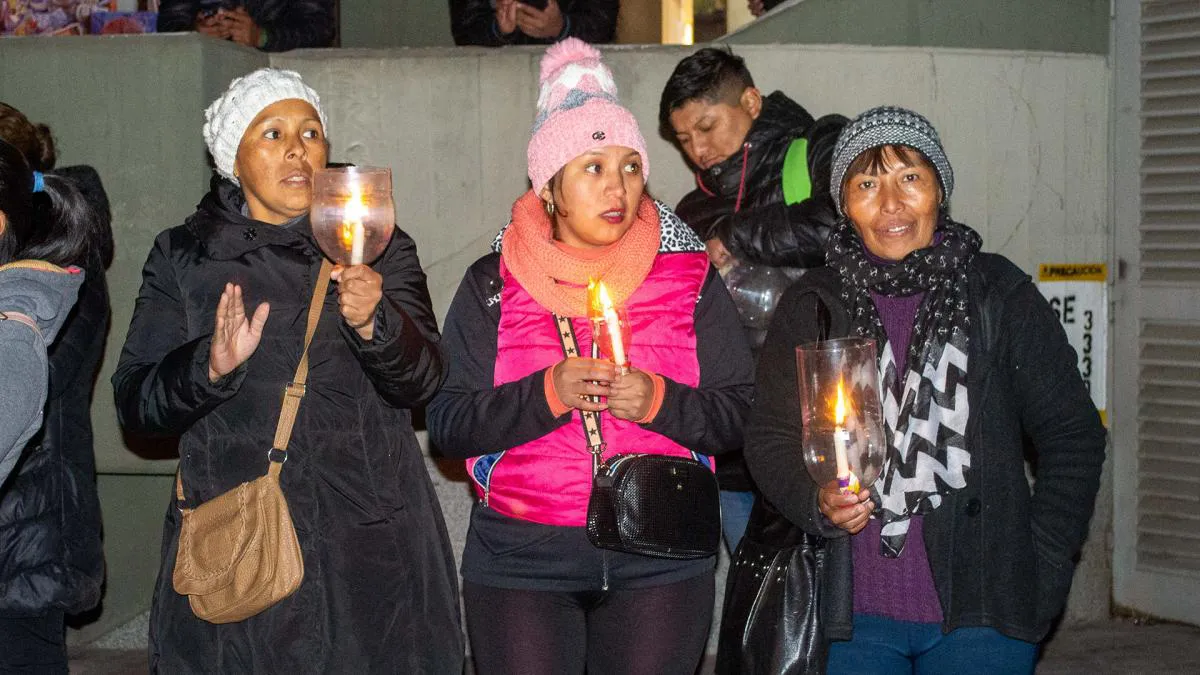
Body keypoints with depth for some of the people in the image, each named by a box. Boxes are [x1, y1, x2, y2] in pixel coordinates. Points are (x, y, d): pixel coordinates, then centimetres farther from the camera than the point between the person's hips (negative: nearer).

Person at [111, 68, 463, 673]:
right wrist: (210, 366, -20)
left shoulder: (379, 248, 7)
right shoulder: (183, 256, 6)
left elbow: (422, 379, -6)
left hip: (371, 544, 1)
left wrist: (373, 322, -27)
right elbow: (136, 404, 0)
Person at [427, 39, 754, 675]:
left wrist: (658, 401, -17)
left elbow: (739, 414, 1)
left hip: (660, 565, 1)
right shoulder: (494, 284, 2)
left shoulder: (690, 277, 4)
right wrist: (548, 393, -18)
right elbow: (448, 425, -3)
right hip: (519, 562, -1)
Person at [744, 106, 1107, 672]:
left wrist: (1041, 571, -2)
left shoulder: (1001, 295, -1)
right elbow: (769, 435, 7)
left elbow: (1071, 435, 3)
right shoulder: (812, 307, 3)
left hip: (982, 615, -1)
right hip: (858, 613, 1)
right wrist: (817, 500, -13)